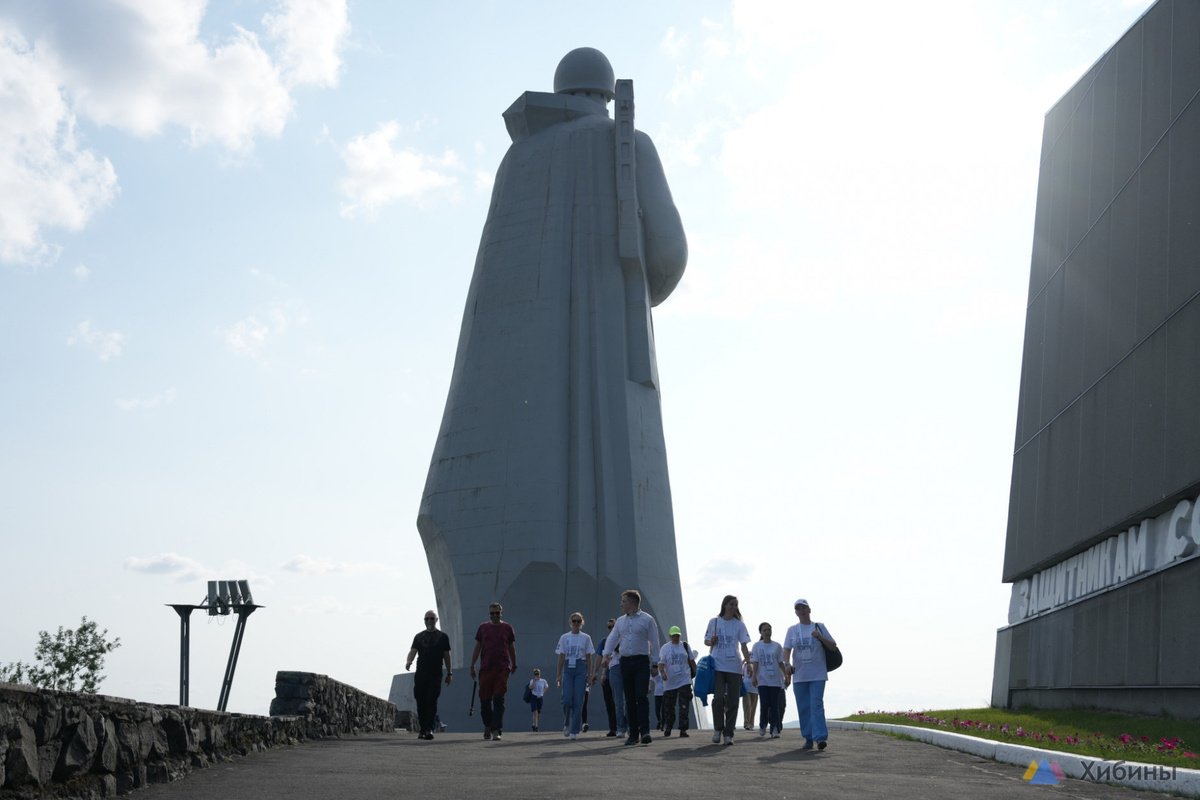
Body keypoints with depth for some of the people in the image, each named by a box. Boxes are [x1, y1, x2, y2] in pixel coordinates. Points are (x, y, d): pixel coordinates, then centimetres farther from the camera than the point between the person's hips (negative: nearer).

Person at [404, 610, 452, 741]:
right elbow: (413, 651, 6)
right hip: (420, 674, 3)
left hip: (435, 675, -3)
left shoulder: (442, 637, 11)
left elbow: (446, 655, 11)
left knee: (431, 701, -14)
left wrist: (449, 673, 6)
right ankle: (423, 729, 10)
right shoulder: (419, 636, 17)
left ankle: (429, 728, -19)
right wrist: (408, 661, -16)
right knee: (421, 702, 2)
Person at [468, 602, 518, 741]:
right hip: (485, 668, 2)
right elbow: (477, 648, 12)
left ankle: (496, 730, -9)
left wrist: (514, 666, 21)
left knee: (499, 699, -9)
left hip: (502, 668, -2)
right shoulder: (483, 628, 10)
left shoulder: (507, 628, 7)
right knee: (485, 699, 5)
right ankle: (487, 726, 25)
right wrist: (472, 666, 9)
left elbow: (511, 648, 16)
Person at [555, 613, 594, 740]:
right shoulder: (564, 637, 9)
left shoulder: (586, 638, 8)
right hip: (568, 668, 0)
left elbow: (588, 657, 8)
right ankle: (566, 724, 14)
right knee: (567, 699, -11)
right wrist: (559, 674, 5)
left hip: (581, 668, 0)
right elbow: (561, 657, 9)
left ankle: (574, 730, -2)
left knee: (578, 700, -6)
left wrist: (589, 674, 1)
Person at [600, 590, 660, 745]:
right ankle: (633, 734, 7)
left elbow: (654, 642, -1)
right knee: (629, 699, 4)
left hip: (641, 662, -5)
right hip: (625, 661, 5)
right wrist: (607, 654, -4)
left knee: (642, 696, -15)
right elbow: (612, 638, 14)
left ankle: (645, 731, -17)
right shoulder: (621, 621, 16)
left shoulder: (647, 619, 1)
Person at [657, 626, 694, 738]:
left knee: (684, 706, -11)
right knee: (668, 707, 6)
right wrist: (662, 672, -23)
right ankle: (668, 728, 23)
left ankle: (683, 730, -12)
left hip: (684, 681, 0)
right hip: (669, 682, 0)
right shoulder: (664, 648, 5)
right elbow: (661, 663, -5)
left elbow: (691, 660, 19)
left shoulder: (685, 646, 11)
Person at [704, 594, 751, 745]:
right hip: (718, 665, -1)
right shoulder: (714, 622, 9)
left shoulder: (739, 624, 8)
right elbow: (706, 641, 17)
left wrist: (748, 662, -9)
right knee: (718, 698, -13)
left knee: (733, 701, -1)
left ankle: (728, 733, 7)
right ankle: (718, 729, 5)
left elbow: (744, 645, 5)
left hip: (735, 666, 1)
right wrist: (711, 642, -7)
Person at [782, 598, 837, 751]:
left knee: (816, 705, -14)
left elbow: (833, 646, 6)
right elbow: (787, 649, 3)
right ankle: (808, 738, 9)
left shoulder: (819, 627, 8)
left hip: (817, 674, -2)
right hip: (799, 675, 2)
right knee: (803, 708, 2)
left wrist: (820, 637, -11)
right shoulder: (792, 630, 11)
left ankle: (820, 737, -19)